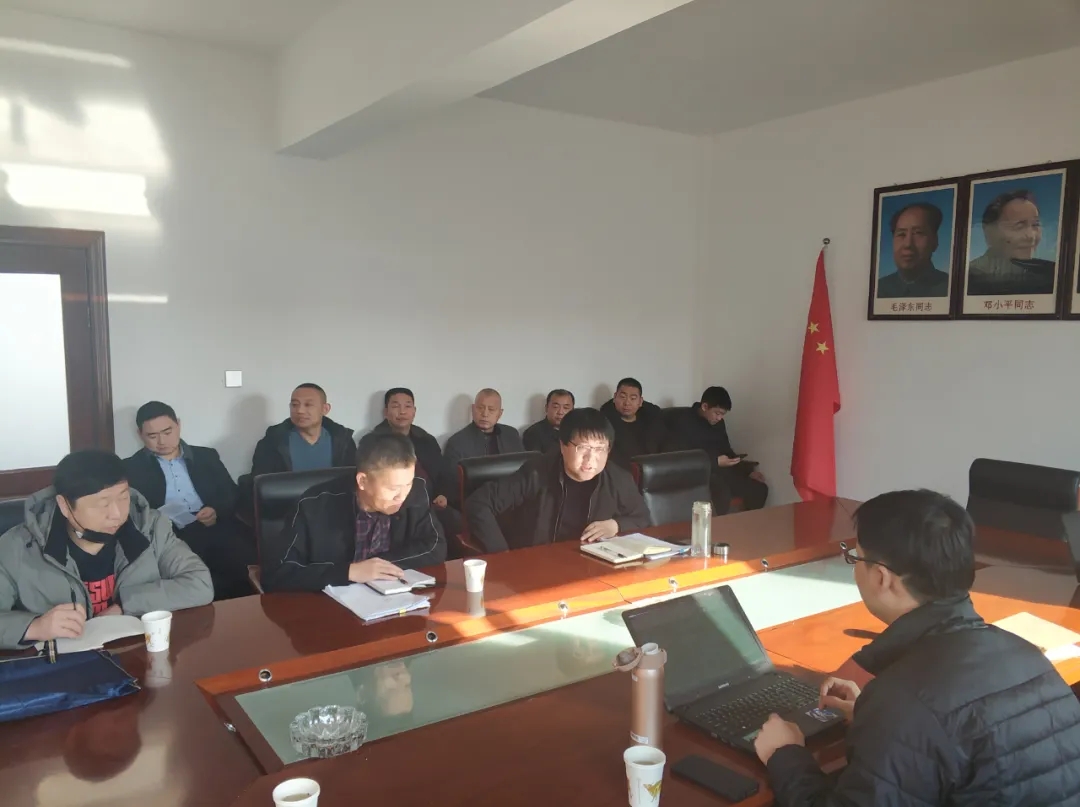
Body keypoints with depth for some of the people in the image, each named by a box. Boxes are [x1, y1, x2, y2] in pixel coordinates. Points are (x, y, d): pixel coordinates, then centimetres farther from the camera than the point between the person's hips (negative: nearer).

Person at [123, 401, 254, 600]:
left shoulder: (206, 456, 22)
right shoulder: (132, 468, 16)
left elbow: (233, 494, 17)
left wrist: (217, 511, -5)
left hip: (215, 530, 3)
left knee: (250, 566, -28)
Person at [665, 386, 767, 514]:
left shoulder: (719, 423, 14)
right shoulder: (682, 420, -9)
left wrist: (749, 470, 8)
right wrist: (716, 462, -21)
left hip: (721, 470, 8)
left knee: (759, 489, -3)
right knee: (722, 493, -36)